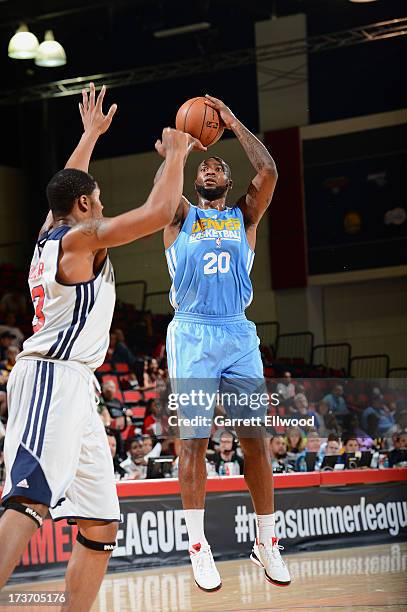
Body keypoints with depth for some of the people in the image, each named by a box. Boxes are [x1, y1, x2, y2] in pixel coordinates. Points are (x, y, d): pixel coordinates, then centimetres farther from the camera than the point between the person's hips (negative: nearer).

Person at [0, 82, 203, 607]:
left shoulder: (50, 233, 20)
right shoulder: (82, 237, -3)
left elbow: (68, 185, 42)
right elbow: (159, 212, -11)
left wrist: (91, 134, 50)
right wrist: (175, 155, 4)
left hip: (73, 388, 10)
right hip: (53, 379, -10)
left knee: (101, 525, 7)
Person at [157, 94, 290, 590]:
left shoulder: (244, 218, 15)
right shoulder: (181, 217, 12)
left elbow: (268, 171, -1)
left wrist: (234, 123, 3)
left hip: (239, 335, 2)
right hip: (192, 335, -2)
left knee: (255, 436, 0)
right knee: (193, 437, -5)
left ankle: (266, 542, 8)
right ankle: (198, 546, -2)